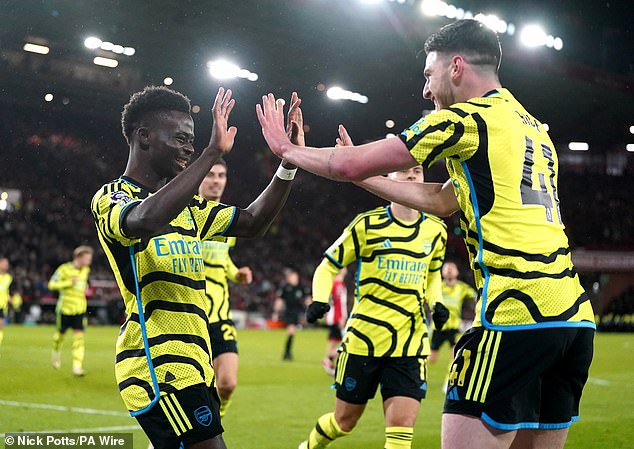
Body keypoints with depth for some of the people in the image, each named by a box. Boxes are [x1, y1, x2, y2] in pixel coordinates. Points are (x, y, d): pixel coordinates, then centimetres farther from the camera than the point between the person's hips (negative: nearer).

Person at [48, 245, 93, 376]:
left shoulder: (86, 270, 6)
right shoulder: (64, 269, -13)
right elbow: (51, 284, -16)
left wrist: (84, 287, 10)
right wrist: (69, 283, -23)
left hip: (80, 310, 3)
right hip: (65, 308, -3)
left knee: (79, 336, -10)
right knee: (60, 334, 12)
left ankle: (77, 367, -13)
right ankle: (56, 352, 46)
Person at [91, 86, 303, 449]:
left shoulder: (187, 206, 20)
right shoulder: (111, 197, -7)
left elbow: (253, 222, 19)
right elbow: (145, 220, -31)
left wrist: (289, 161, 7)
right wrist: (213, 152, -29)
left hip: (192, 364, 9)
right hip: (160, 365, -9)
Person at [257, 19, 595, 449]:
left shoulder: (467, 118, -2)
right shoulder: (534, 128, 23)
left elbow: (348, 165, -2)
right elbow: (442, 199, 31)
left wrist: (287, 148, 16)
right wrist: (366, 173, 35)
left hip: (517, 314, -9)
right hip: (574, 316, 9)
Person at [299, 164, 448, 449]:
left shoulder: (436, 230, 6)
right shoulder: (367, 225, -5)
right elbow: (328, 266, 2)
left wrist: (436, 303, 5)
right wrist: (319, 299, -16)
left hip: (410, 343, 2)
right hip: (363, 338, -2)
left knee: (402, 426, -12)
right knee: (345, 420, 10)